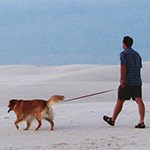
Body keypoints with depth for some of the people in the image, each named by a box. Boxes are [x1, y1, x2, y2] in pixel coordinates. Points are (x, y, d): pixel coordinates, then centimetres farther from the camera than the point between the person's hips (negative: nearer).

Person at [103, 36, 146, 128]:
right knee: (139, 101, -6)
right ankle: (142, 122, -19)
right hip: (137, 81, 6)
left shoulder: (124, 53, -5)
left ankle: (112, 120, 23)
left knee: (120, 101, 8)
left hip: (127, 82, -6)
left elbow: (123, 67, -17)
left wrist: (122, 80, -22)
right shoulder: (137, 54, 17)